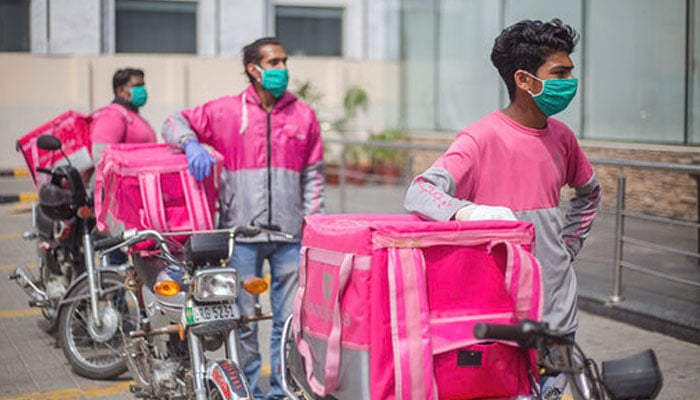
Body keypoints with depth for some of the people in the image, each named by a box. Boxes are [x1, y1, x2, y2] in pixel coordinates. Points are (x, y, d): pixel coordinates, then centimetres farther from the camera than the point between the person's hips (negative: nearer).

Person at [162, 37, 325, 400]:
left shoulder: (303, 115, 10)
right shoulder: (225, 111, 5)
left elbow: (313, 175, 11)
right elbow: (174, 123, 11)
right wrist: (191, 143, -11)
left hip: (290, 234, 1)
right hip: (241, 232, -1)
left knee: (290, 318, 4)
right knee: (243, 319, 5)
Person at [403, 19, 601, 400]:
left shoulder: (560, 136, 8)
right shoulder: (482, 137, -12)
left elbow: (588, 193, 28)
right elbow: (419, 193, -25)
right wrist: (467, 211, -44)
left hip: (558, 311, 6)